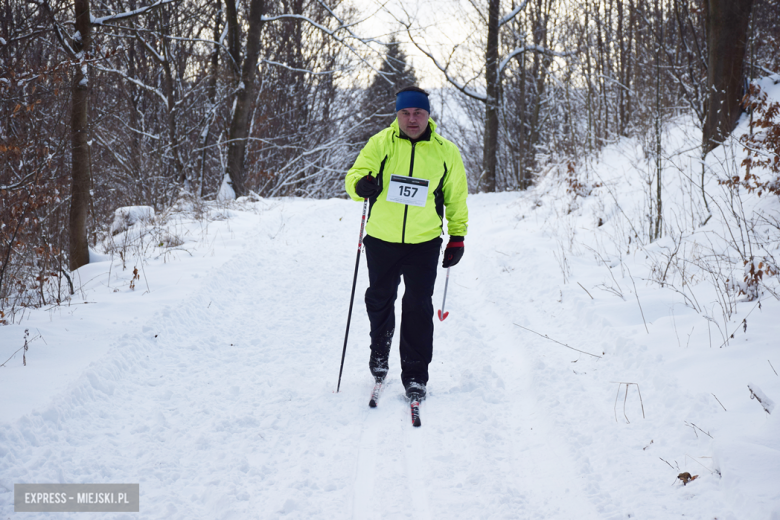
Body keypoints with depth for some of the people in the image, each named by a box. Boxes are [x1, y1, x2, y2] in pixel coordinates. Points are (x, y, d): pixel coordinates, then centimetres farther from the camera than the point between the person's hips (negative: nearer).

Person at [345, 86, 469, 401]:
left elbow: (456, 197, 9)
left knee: (418, 308, -2)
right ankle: (379, 351, 41)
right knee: (379, 300, 16)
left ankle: (415, 375, 8)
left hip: (424, 244, -1)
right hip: (381, 240, 1)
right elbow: (355, 174, -4)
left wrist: (457, 237, 8)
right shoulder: (380, 143, -3)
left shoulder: (446, 152, -1)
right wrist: (361, 184, -28)